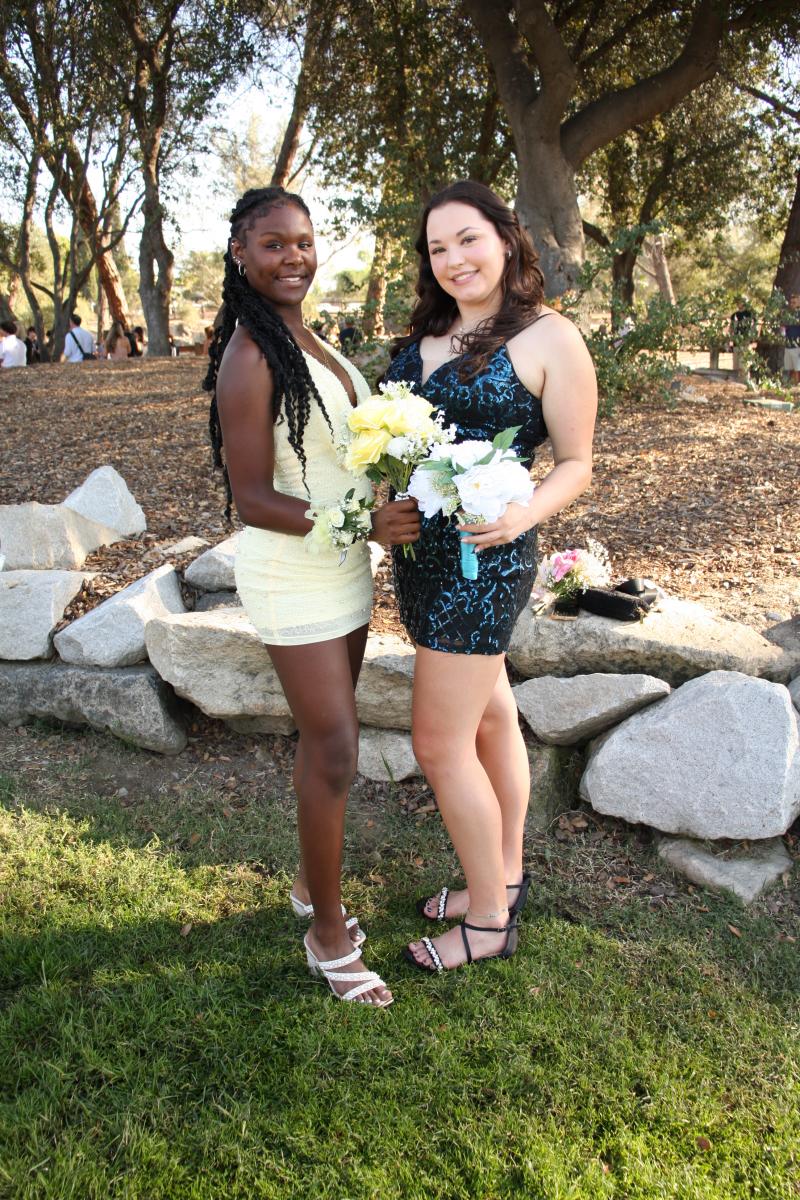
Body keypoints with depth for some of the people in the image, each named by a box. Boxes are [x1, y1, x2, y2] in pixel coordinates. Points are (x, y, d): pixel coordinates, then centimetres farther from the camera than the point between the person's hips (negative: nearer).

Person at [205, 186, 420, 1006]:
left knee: (323, 739, 18)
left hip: (343, 566, 8)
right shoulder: (249, 358, -18)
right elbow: (253, 499, -20)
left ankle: (311, 883, 37)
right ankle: (328, 932, 17)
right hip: (292, 577, -8)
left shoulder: (308, 340, 8)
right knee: (333, 750, -2)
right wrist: (363, 524, -29)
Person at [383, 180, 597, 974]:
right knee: (490, 715, 18)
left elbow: (575, 464, -6)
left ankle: (489, 921, 17)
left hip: (484, 559, -7)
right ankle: (504, 877, 35)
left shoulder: (549, 339, -8)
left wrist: (525, 514, -26)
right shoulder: (426, 333, 11)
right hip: (418, 549, 7)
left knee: (441, 743, -3)